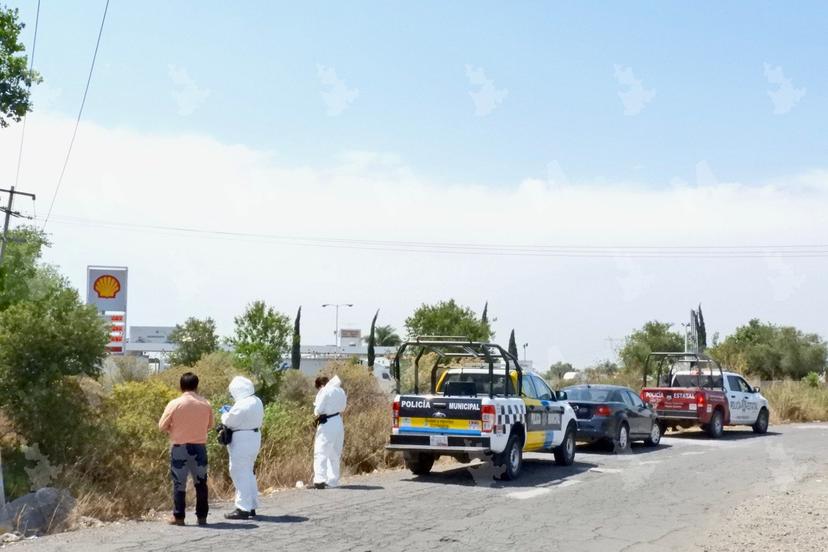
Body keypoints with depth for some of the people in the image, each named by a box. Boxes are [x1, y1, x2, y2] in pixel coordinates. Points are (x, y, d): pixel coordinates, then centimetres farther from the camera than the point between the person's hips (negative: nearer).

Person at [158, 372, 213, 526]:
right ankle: (202, 516, 13)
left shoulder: (174, 404, -10)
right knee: (201, 483, 10)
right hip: (199, 447, 2)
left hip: (180, 448, -2)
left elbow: (162, 426, -4)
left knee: (179, 483, 5)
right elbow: (209, 425, 12)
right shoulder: (206, 404, -1)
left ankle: (178, 517, 7)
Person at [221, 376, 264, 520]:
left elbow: (229, 421, -16)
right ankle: (251, 506, 24)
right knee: (249, 473, 18)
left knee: (240, 474, -3)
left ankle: (243, 509, -1)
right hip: (254, 437, 10)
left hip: (242, 440, -10)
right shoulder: (257, 401, 9)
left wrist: (225, 414, 8)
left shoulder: (242, 404, -20)